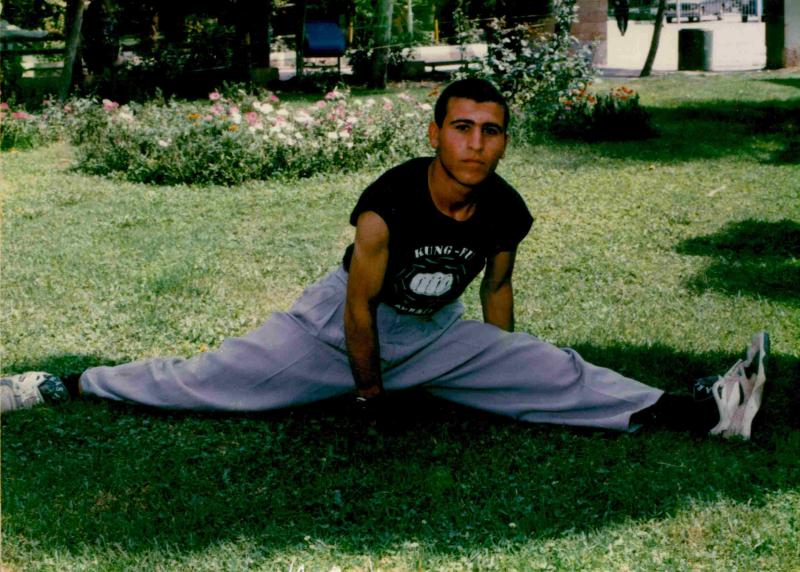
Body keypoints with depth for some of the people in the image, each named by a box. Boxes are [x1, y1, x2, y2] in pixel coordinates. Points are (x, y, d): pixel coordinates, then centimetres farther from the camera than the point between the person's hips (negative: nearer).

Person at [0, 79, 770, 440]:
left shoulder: (507, 213, -14)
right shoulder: (387, 207, -31)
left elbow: (496, 289, 6)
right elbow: (360, 306, -19)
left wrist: (501, 383, 15)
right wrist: (367, 388, -7)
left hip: (437, 334, 3)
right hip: (339, 323, -3)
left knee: (556, 374, -9)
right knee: (208, 379, -8)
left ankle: (701, 411, -14)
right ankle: (64, 385, 4)